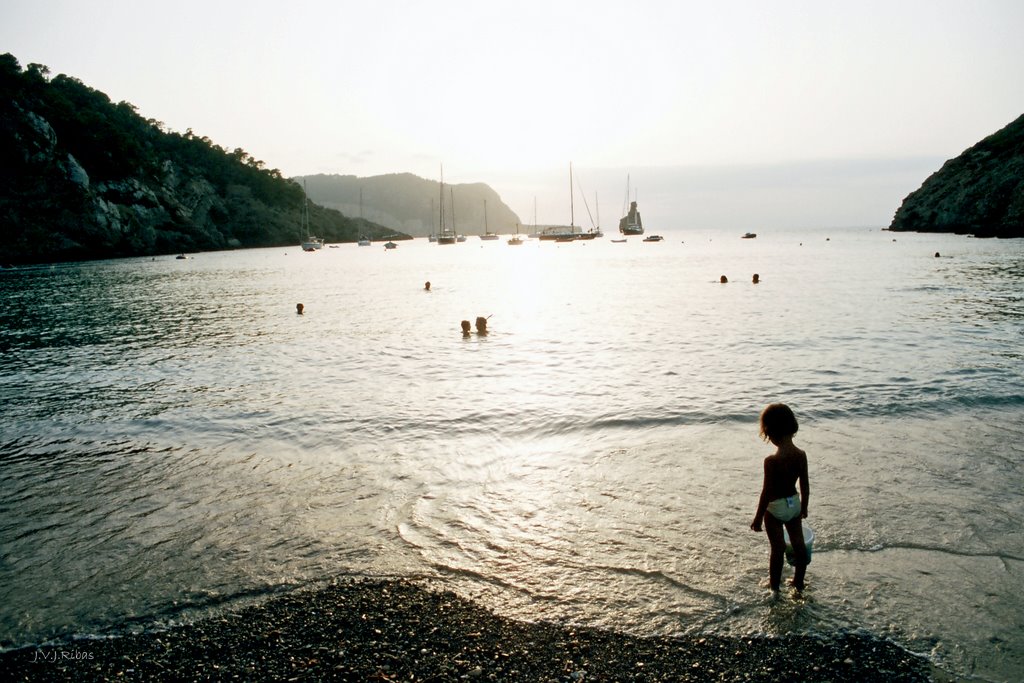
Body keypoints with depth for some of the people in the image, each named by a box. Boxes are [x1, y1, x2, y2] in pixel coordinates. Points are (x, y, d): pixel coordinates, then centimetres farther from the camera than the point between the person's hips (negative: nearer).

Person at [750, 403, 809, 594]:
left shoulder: (771, 461, -28)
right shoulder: (801, 455, -11)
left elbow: (766, 492, -21)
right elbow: (805, 485, 0)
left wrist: (758, 517, -9)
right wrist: (804, 507, 17)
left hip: (775, 507, -5)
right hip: (794, 504, 5)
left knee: (778, 548, 9)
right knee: (798, 544, 18)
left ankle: (774, 586, 27)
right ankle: (799, 582, 35)